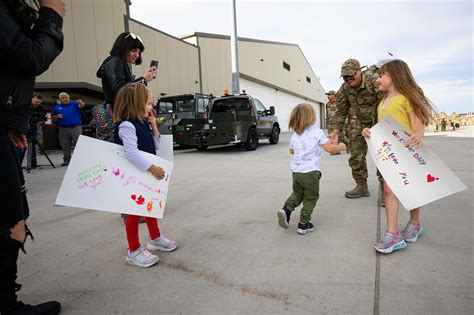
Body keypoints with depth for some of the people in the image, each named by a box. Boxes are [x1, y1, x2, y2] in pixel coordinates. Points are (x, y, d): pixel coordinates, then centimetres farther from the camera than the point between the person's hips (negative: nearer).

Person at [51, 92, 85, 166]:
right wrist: (57, 117, -3)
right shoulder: (57, 107, 16)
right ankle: (66, 160, 15)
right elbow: (52, 117, 19)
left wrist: (81, 102, -35)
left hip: (75, 127, -3)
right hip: (63, 129, 3)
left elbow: (81, 106, -12)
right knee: (65, 146, 7)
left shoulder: (74, 104, 7)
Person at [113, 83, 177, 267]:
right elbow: (131, 153, -32)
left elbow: (155, 148, 11)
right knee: (135, 212, 2)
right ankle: (134, 251, 16)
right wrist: (152, 168, -33)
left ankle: (155, 239, 38)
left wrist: (154, 128, 0)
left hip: (147, 175, 9)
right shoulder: (126, 126, -21)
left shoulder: (143, 124, 8)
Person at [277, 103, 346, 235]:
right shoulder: (317, 132, -8)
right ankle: (303, 224, 14)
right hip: (310, 172, -5)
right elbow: (330, 148, -7)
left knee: (297, 193, 24)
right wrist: (340, 147, 12)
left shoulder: (295, 135, 7)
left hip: (296, 171, 5)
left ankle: (286, 209, 0)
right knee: (311, 198, 11)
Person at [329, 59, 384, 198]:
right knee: (356, 156, 4)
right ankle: (361, 187, 20)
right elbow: (341, 111, 5)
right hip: (358, 124, 5)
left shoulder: (374, 81, -20)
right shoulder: (344, 89, -3)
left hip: (378, 122, -5)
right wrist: (336, 130, -1)